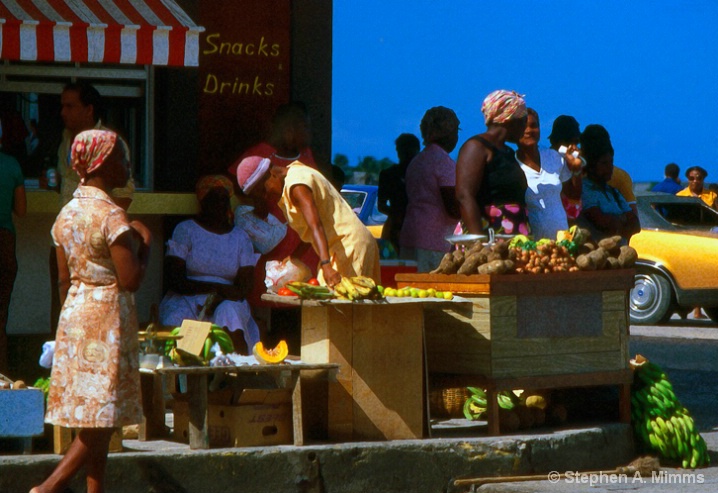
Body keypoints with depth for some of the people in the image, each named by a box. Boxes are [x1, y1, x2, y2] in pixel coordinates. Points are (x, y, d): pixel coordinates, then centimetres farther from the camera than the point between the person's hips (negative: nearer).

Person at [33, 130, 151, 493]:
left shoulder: (67, 213, 8)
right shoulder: (112, 217, -15)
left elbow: (64, 279, 12)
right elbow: (130, 280, -18)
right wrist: (145, 243, -3)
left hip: (74, 313, 8)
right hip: (107, 317, -8)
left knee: (95, 421, 11)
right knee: (104, 416, -5)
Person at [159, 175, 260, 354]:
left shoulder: (241, 237, 15)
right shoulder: (185, 230, 7)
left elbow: (244, 288, 4)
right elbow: (175, 281, -3)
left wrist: (220, 295, -17)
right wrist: (215, 288, -11)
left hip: (227, 301, 2)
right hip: (187, 300, -2)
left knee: (228, 311, -34)